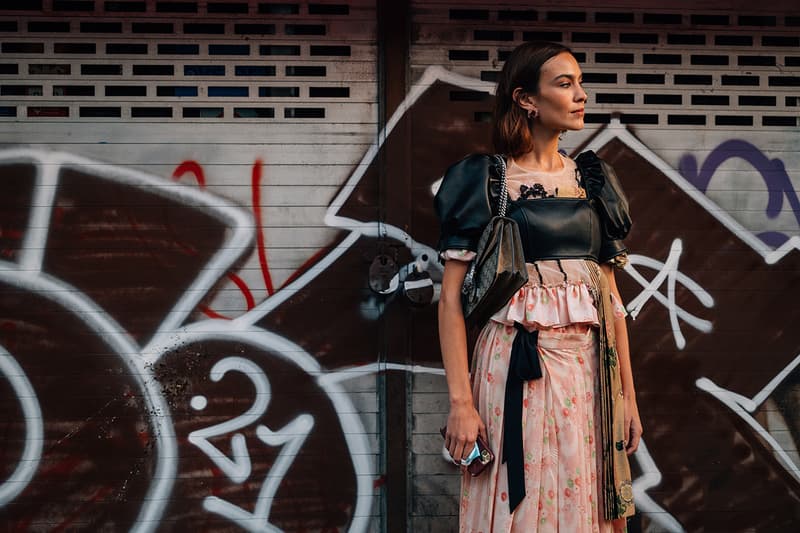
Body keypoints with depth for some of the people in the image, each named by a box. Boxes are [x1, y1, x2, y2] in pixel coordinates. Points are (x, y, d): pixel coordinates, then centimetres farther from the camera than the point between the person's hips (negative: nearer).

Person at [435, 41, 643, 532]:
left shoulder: (594, 180, 10)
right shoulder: (484, 181, -4)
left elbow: (611, 294, 11)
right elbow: (452, 297, -8)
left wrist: (628, 394, 8)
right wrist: (461, 402, -16)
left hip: (590, 369, 5)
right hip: (516, 369, -4)